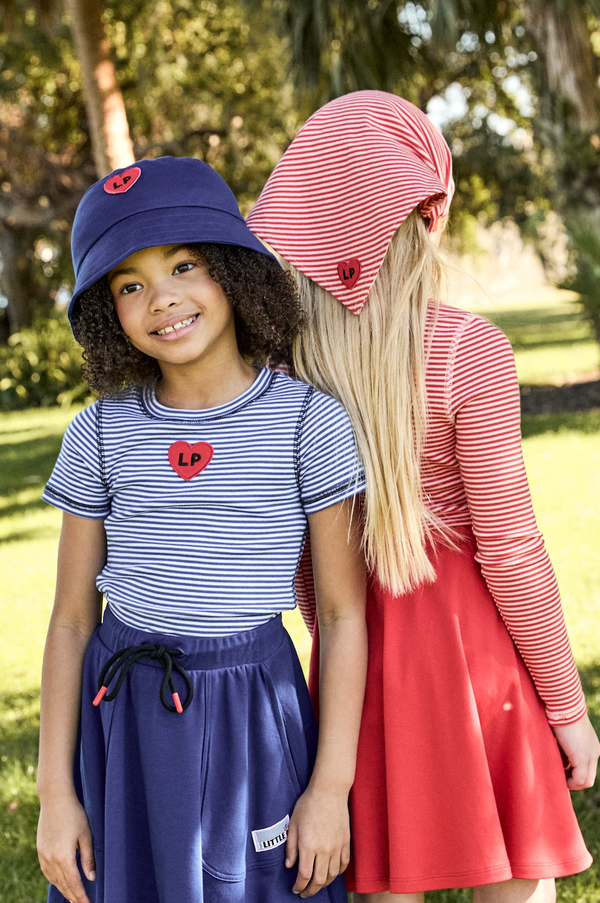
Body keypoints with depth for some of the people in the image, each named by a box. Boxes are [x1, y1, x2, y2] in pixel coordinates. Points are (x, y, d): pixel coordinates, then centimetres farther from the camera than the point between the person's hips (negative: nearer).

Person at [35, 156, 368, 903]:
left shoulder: (309, 422, -7)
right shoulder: (100, 435, -1)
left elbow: (344, 612, -5)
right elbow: (72, 619, 3)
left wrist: (331, 787, -7)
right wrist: (55, 792, 2)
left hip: (253, 722, -2)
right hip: (121, 719, 2)